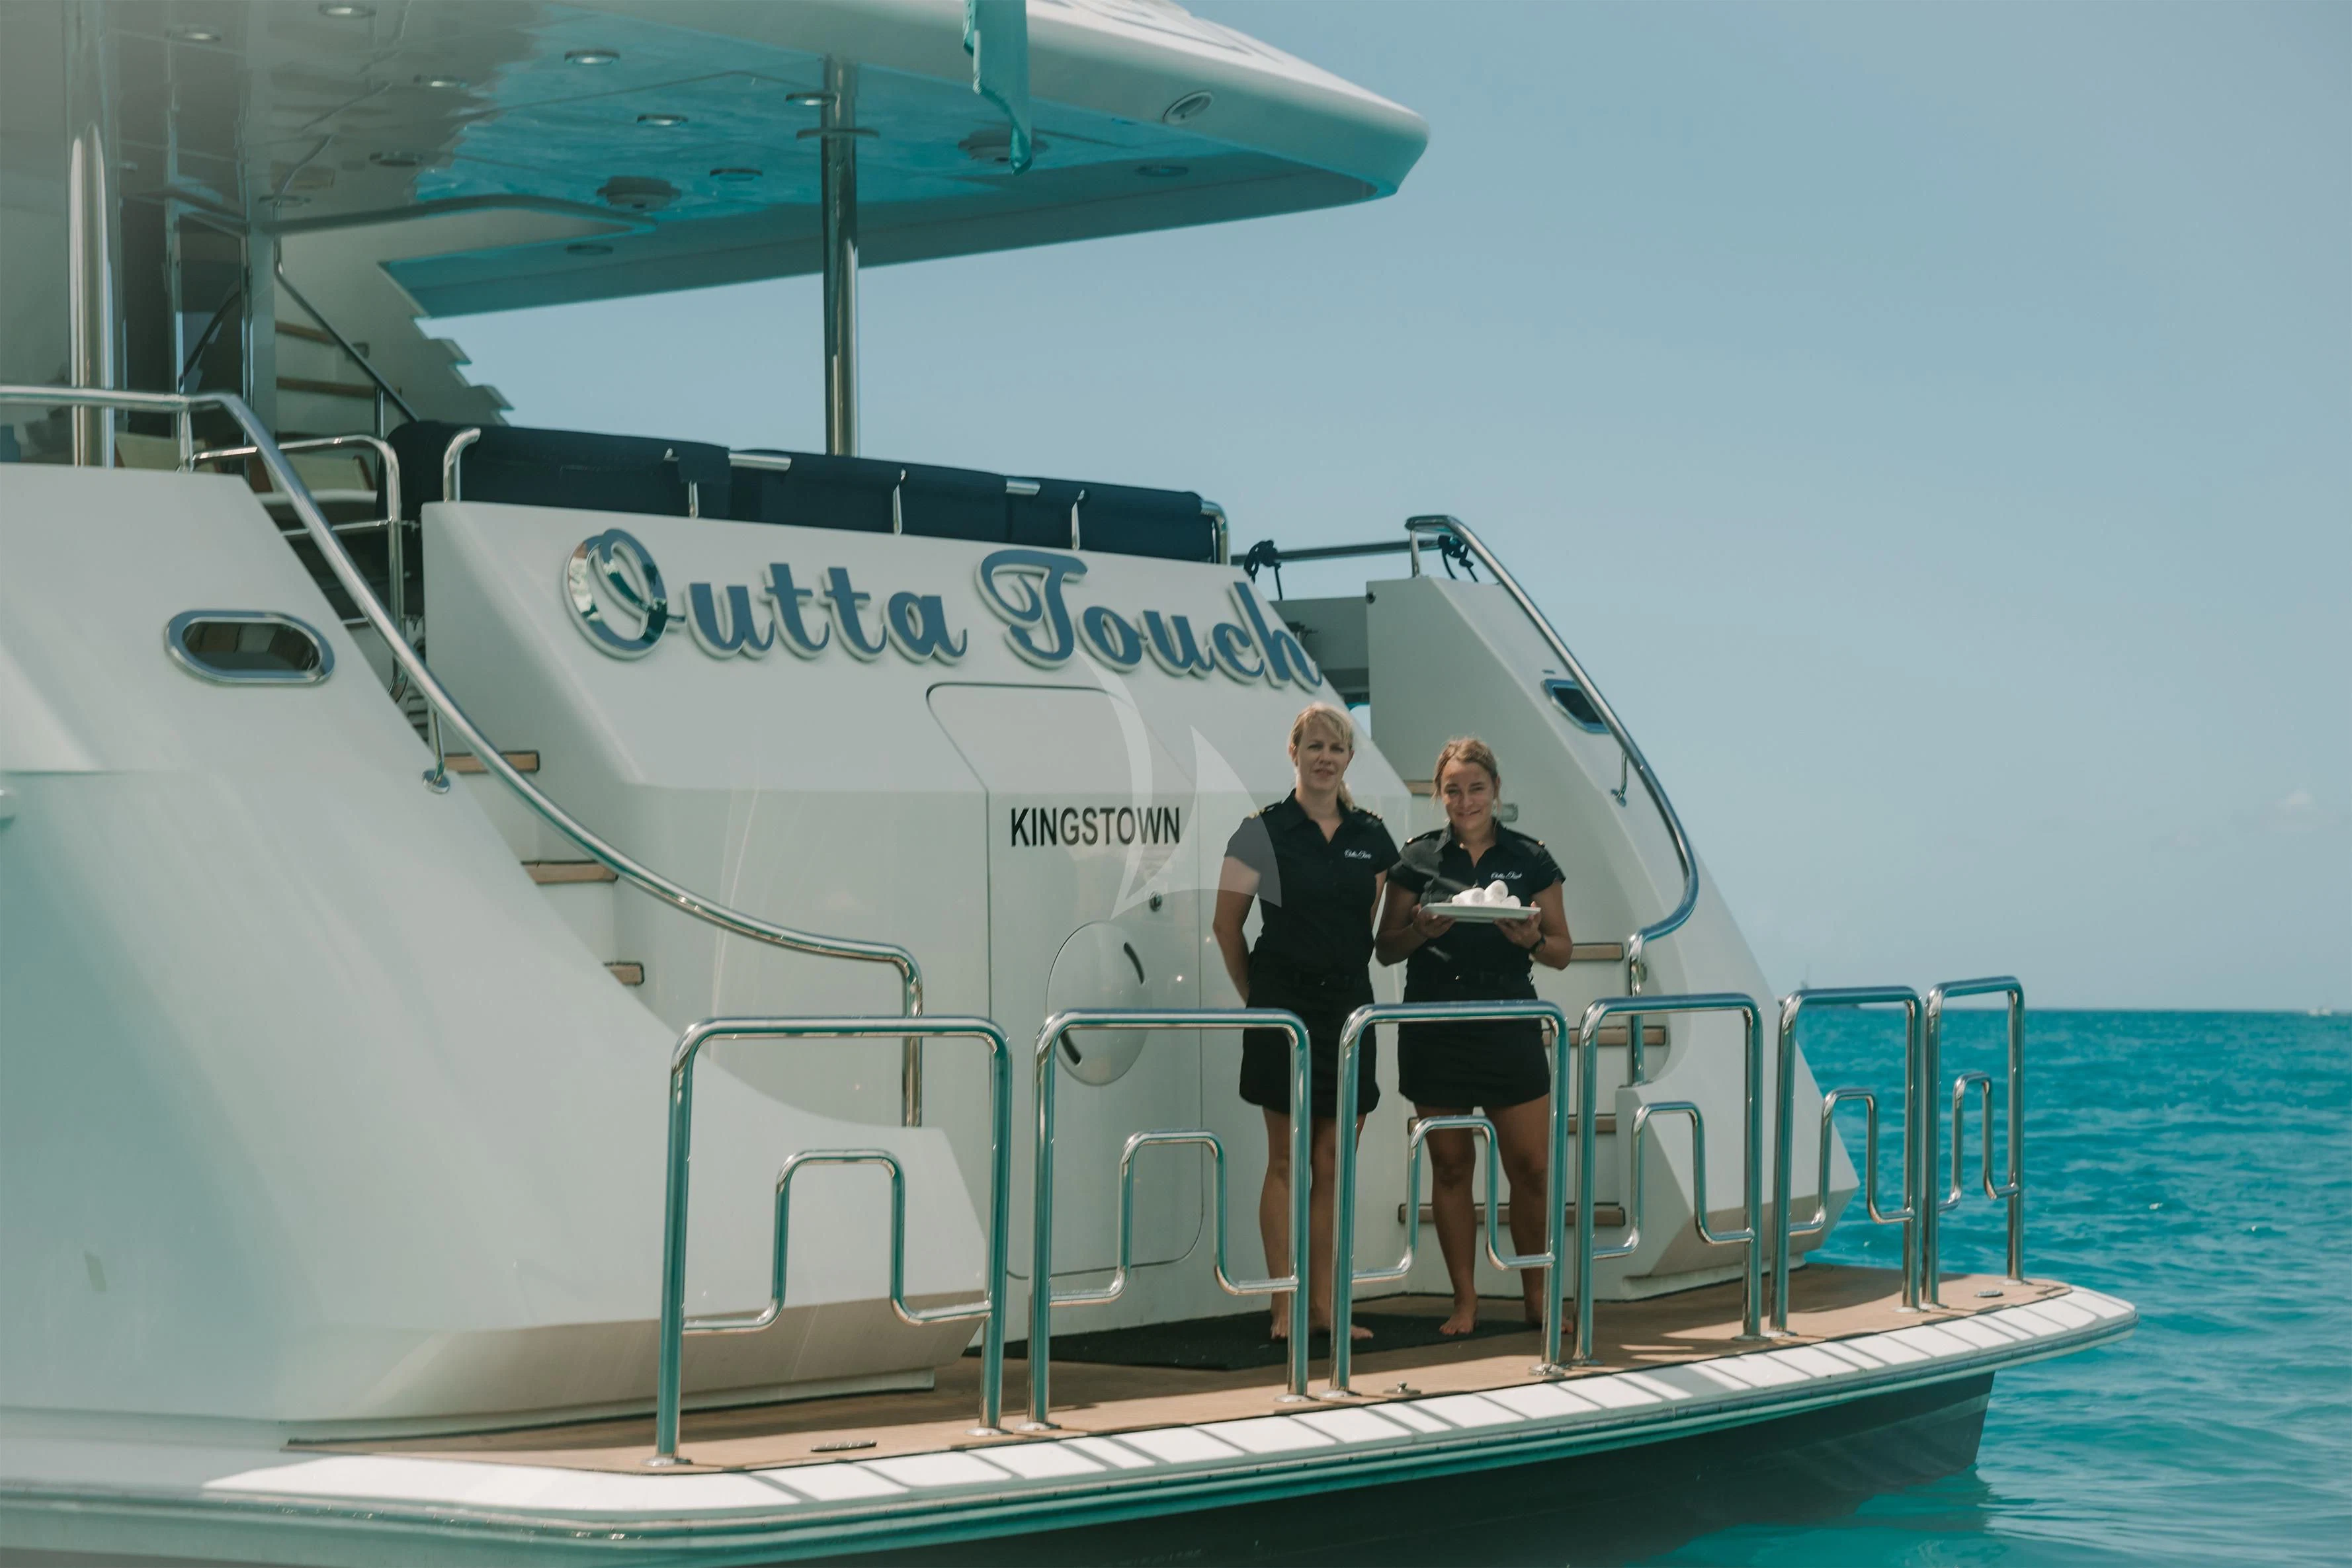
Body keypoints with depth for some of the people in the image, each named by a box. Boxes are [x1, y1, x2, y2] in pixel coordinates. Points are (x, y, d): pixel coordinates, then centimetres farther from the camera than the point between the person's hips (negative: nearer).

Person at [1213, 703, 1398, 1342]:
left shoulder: (1372, 837, 8)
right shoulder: (1263, 832, -5)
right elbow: (1227, 926, 0)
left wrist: (1348, 977, 13)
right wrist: (1258, 996, 4)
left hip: (1349, 1007, 4)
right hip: (1285, 1007, -4)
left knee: (1336, 1162, 6)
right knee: (1287, 1160, -1)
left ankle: (1322, 1304, 11)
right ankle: (1285, 1306, 3)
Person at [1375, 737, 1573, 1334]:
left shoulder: (1530, 858, 5)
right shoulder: (1418, 858, 4)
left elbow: (1561, 953, 7)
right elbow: (1387, 949, 6)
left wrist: (1531, 938, -14)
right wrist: (1423, 929, -14)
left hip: (1510, 1027, 0)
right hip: (1435, 1031, 0)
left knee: (1532, 1168, -2)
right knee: (1450, 1167, 5)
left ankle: (1537, 1296, 11)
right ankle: (1464, 1300, 13)